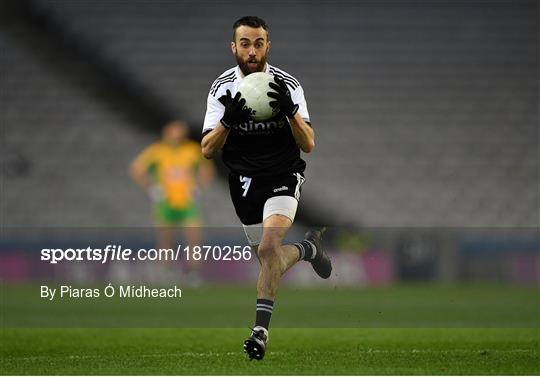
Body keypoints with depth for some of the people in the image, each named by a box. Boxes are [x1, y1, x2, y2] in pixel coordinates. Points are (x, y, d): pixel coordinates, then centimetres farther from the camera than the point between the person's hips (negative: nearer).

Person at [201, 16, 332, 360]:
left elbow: (308, 144, -13)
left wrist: (290, 111, -30)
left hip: (283, 176, -3)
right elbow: (207, 150, -11)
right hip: (244, 180, 3)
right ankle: (310, 248, 43)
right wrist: (228, 121, -30)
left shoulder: (288, 85, -9)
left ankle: (261, 329, -19)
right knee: (271, 261, 9)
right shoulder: (222, 88, -5)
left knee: (269, 245, -26)